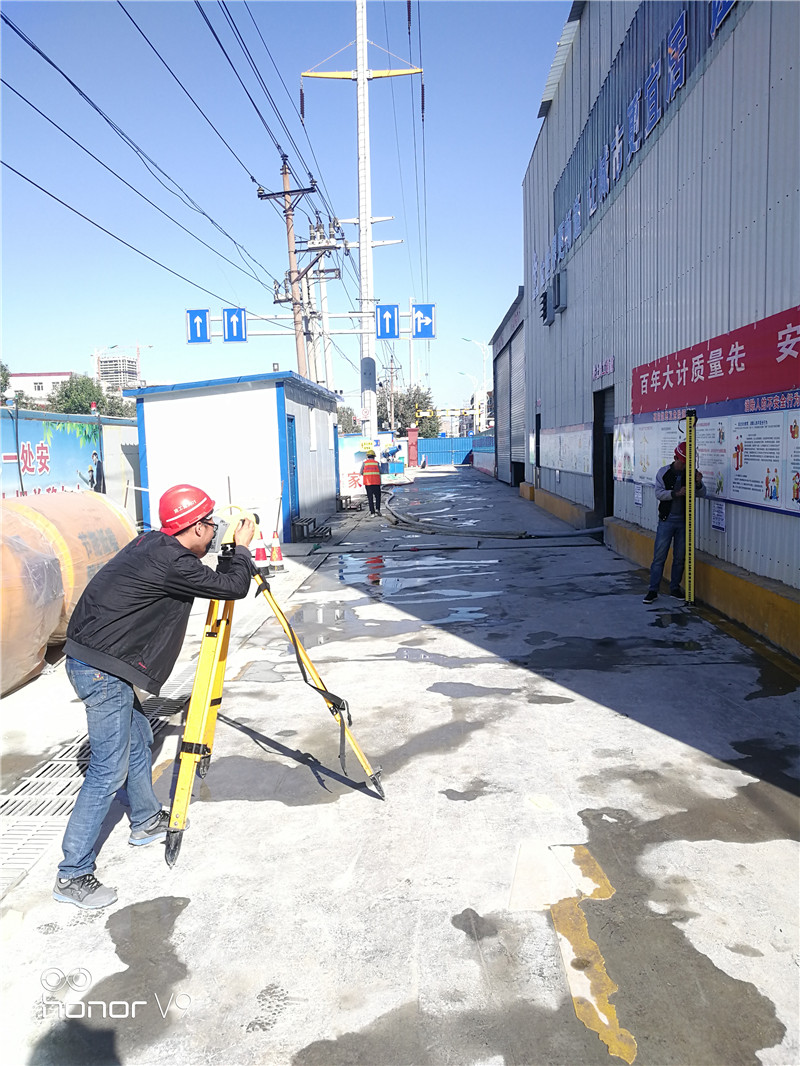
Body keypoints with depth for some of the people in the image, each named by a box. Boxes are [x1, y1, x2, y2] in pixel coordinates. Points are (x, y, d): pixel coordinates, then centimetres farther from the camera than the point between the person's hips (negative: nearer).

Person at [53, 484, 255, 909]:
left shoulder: (153, 544, 9)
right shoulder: (171, 563, -20)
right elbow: (233, 588, -17)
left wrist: (233, 554, 16)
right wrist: (242, 548, -1)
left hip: (91, 660, 10)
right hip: (104, 670, -10)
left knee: (138, 740, 23)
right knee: (109, 771, -4)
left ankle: (147, 821, 41)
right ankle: (73, 875, 5)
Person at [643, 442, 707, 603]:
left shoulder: (691, 473, 2)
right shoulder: (664, 472, -2)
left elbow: (701, 493, 0)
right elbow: (659, 493, -9)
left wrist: (698, 483, -20)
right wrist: (676, 493, -24)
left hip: (684, 521, 2)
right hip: (666, 520, -2)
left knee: (680, 557, 9)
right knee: (659, 556, -4)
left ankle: (675, 588, 22)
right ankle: (653, 590, -1)